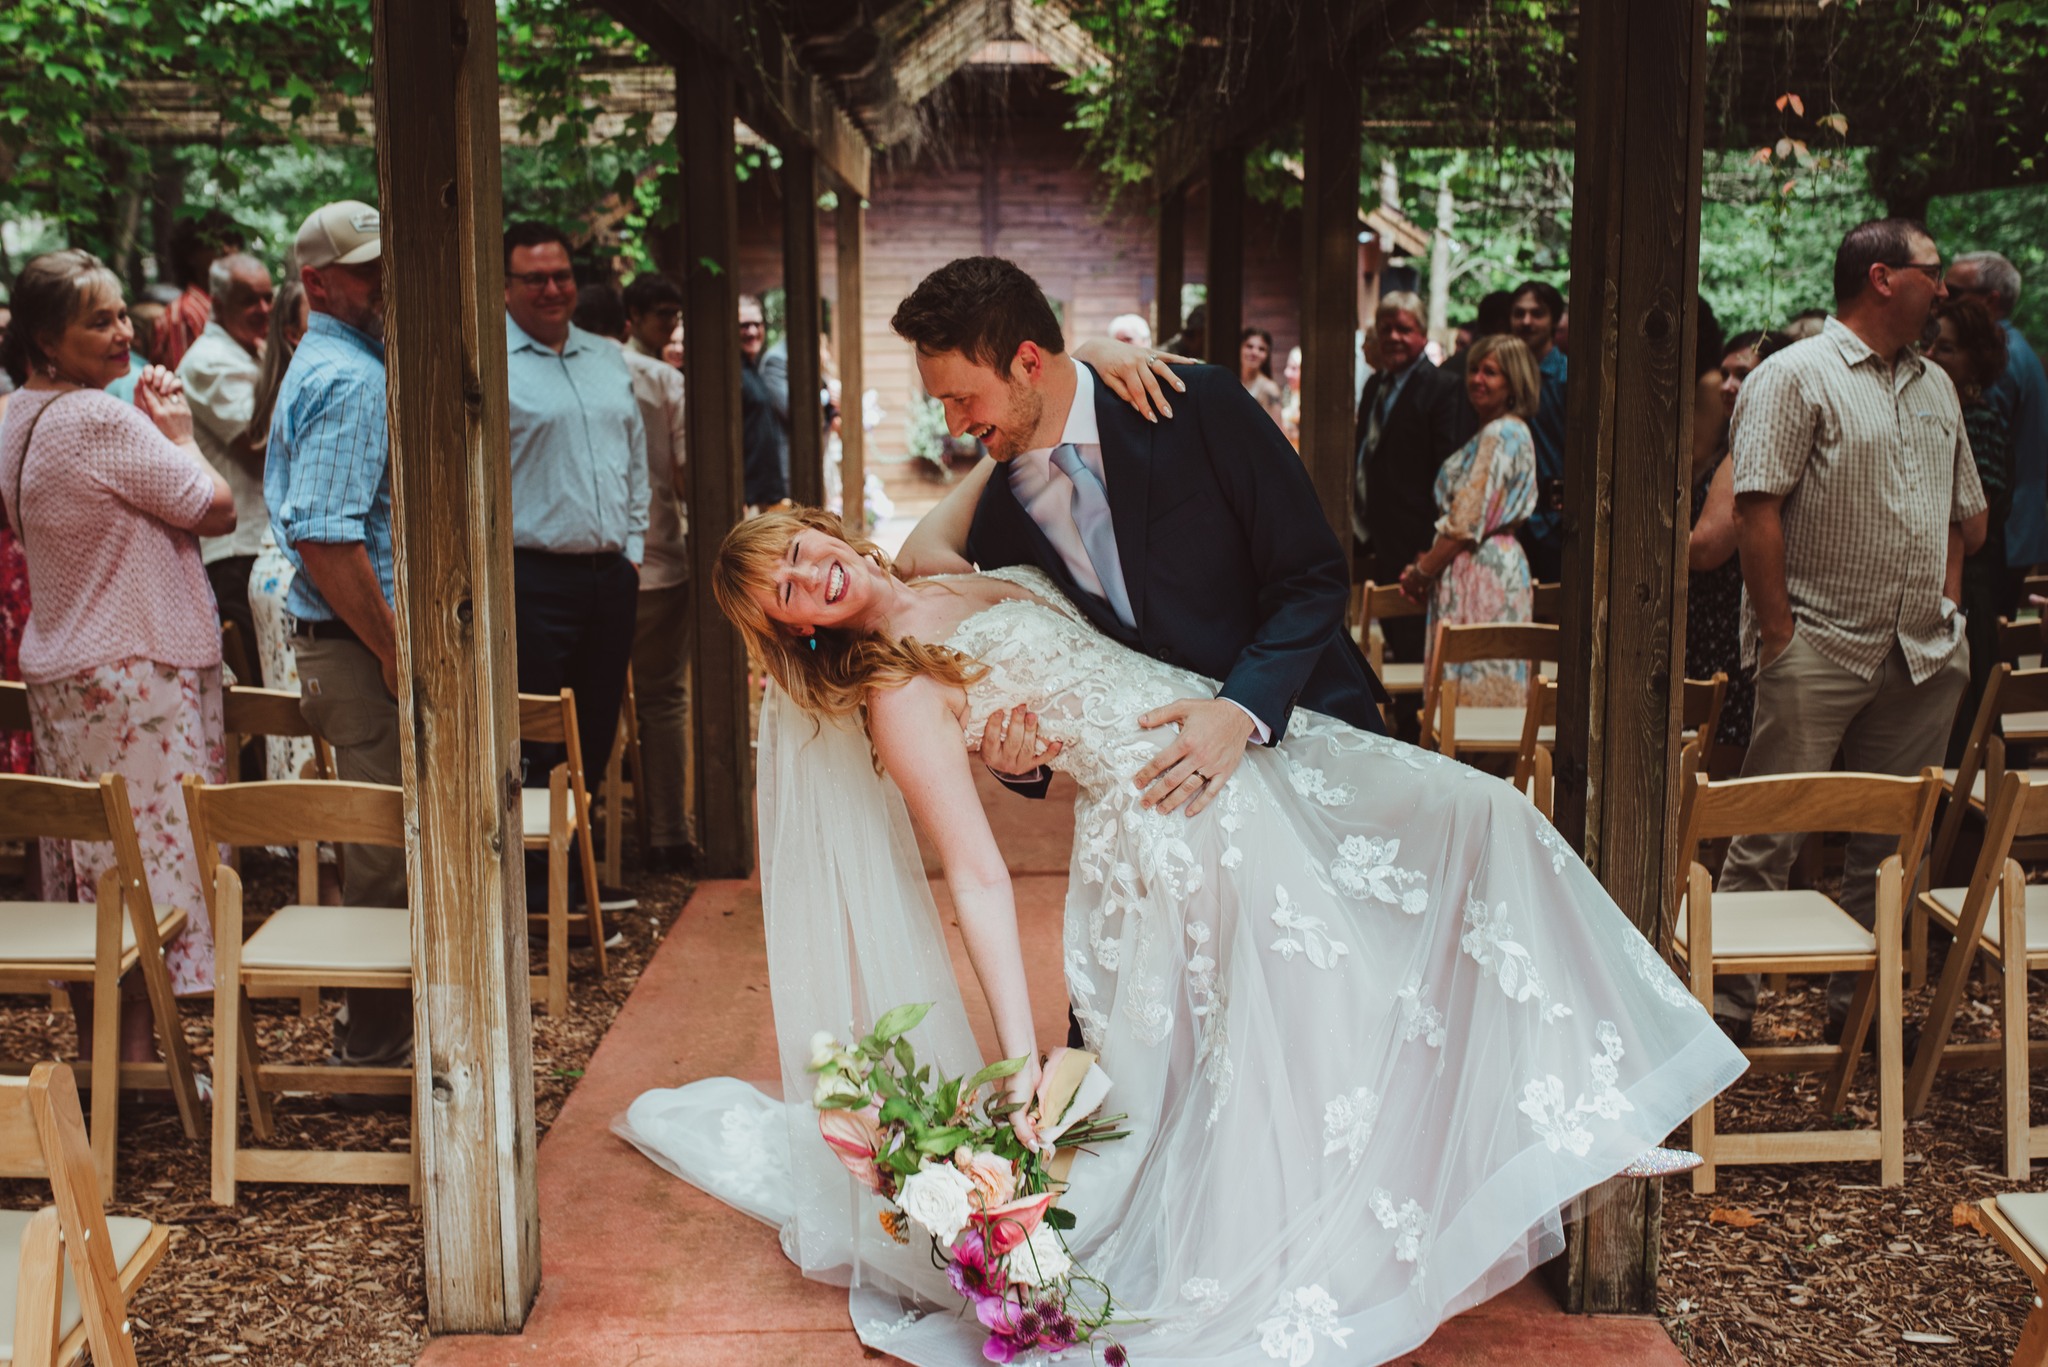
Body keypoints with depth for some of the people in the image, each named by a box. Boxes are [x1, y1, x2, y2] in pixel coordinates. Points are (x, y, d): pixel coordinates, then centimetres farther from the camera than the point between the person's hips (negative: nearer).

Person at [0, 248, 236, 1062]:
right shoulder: (103, 422, -19)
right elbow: (217, 510, -13)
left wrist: (154, 433, 10)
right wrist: (178, 432, 0)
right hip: (135, 673, -10)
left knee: (85, 873, 15)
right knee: (151, 864, -3)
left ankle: (92, 1048, 25)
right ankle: (137, 1059, 3)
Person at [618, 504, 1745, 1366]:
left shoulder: (956, 569, 13)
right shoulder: (899, 694, -8)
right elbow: (977, 875, -14)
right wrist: (1019, 1055, -22)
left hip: (1255, 746, 8)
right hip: (1174, 818, -8)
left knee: (1475, 816, -2)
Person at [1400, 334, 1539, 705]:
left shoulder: (1499, 434, -13)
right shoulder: (1512, 432, 17)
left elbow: (1468, 521, -17)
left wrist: (1422, 571, -8)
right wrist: (1430, 561, 11)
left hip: (1481, 574, -10)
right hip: (1499, 566, 10)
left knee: (1471, 690, -6)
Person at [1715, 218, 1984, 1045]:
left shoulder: (1936, 387, 18)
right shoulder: (1796, 377, -6)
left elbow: (1965, 510, 25)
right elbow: (1757, 508, -13)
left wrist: (1946, 603, 12)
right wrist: (1777, 631, -17)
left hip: (1922, 657, 7)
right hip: (1820, 650, -7)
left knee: (1889, 840, 10)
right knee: (1770, 833, -5)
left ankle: (1860, 1002, 21)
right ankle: (1728, 1001, 4)